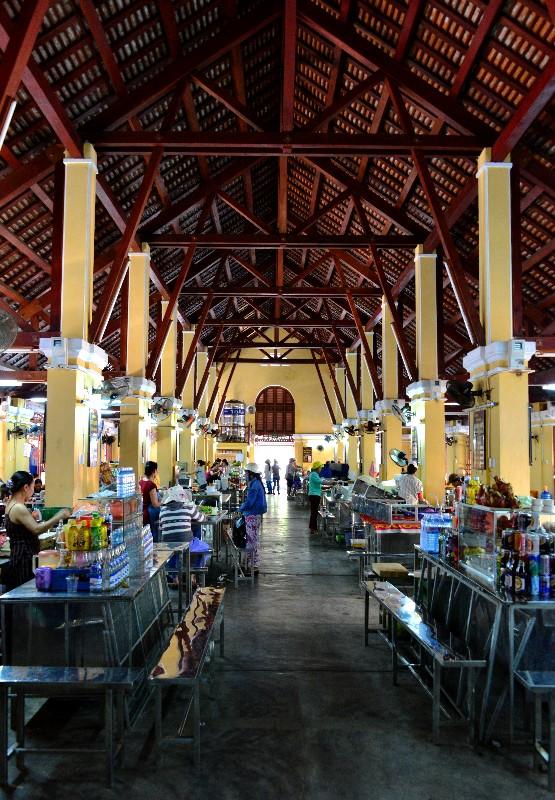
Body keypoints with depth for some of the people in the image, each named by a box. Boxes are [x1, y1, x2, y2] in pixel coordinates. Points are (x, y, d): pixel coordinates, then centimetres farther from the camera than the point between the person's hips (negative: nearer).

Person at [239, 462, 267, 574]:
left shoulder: (254, 485, -19)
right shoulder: (256, 483, 12)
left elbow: (249, 502, -22)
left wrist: (241, 508, -7)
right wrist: (243, 507, 8)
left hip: (253, 516, -10)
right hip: (254, 515, 10)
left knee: (253, 540, -4)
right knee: (253, 540, 16)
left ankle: (254, 567, 3)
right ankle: (253, 564, 24)